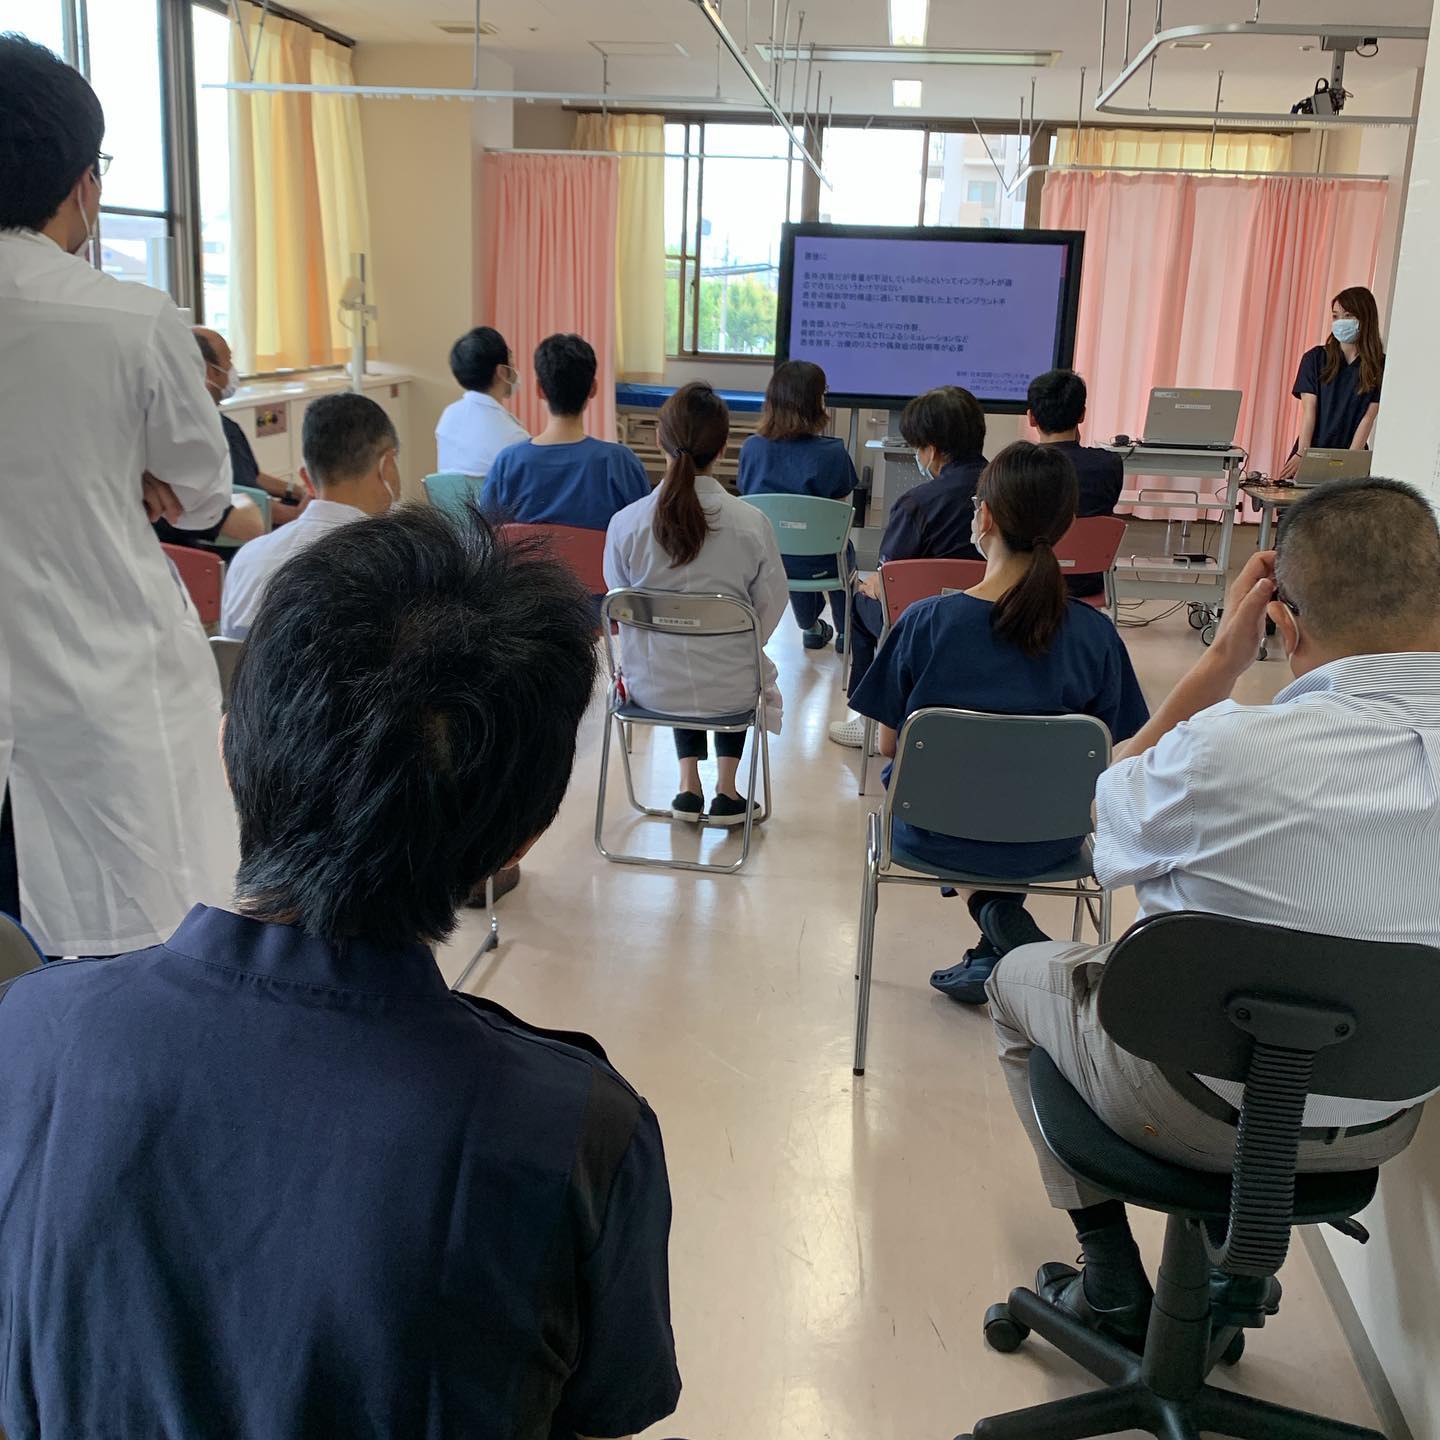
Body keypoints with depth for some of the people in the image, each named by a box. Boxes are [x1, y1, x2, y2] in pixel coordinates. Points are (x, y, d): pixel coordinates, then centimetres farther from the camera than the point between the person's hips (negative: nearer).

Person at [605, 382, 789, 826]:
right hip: (729, 691, -1)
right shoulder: (750, 523, -19)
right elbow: (771, 606, -6)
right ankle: (726, 787, 30)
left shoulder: (625, 523, -17)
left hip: (651, 687, 1)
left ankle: (689, 782, 31)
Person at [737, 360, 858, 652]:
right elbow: (839, 507, -5)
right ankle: (846, 633, 49)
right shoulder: (832, 452, -18)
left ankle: (811, 628, 54)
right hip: (816, 564, -3)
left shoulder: (751, 447, -9)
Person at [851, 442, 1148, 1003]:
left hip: (936, 838, 0)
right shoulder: (1095, 634, -15)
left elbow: (888, 744, -8)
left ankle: (999, 919, 23)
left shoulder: (924, 623, -19)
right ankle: (998, 945, 24)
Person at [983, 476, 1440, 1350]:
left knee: (1024, 975, 24)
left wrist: (1224, 658, -7)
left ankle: (1113, 1287, 28)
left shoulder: (1231, 751, -32)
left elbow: (1114, 814, -9)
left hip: (1202, 1108, -5)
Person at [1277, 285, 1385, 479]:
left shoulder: (1379, 366, 4)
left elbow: (1368, 418, -1)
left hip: (1352, 457, 0)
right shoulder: (1315, 358, 5)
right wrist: (1301, 454, -11)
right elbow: (1309, 411, -2)